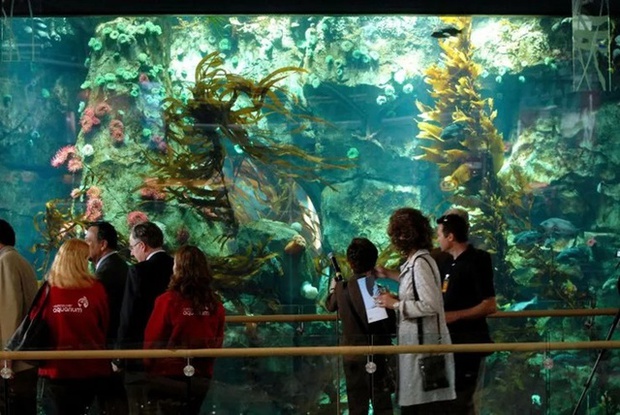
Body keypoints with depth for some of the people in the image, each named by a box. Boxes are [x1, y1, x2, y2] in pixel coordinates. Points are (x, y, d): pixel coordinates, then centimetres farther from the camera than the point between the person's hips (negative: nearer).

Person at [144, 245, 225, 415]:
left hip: (168, 377, -4)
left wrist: (147, 367, 6)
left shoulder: (168, 301, -15)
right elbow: (217, 342, 8)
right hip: (201, 379, 4)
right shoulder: (215, 304, -3)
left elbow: (152, 341, -9)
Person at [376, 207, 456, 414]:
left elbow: (430, 305, -25)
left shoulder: (420, 262, -18)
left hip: (424, 343, -10)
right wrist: (389, 274, 39)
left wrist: (395, 304, -14)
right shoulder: (416, 260, 11)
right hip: (417, 342, 10)